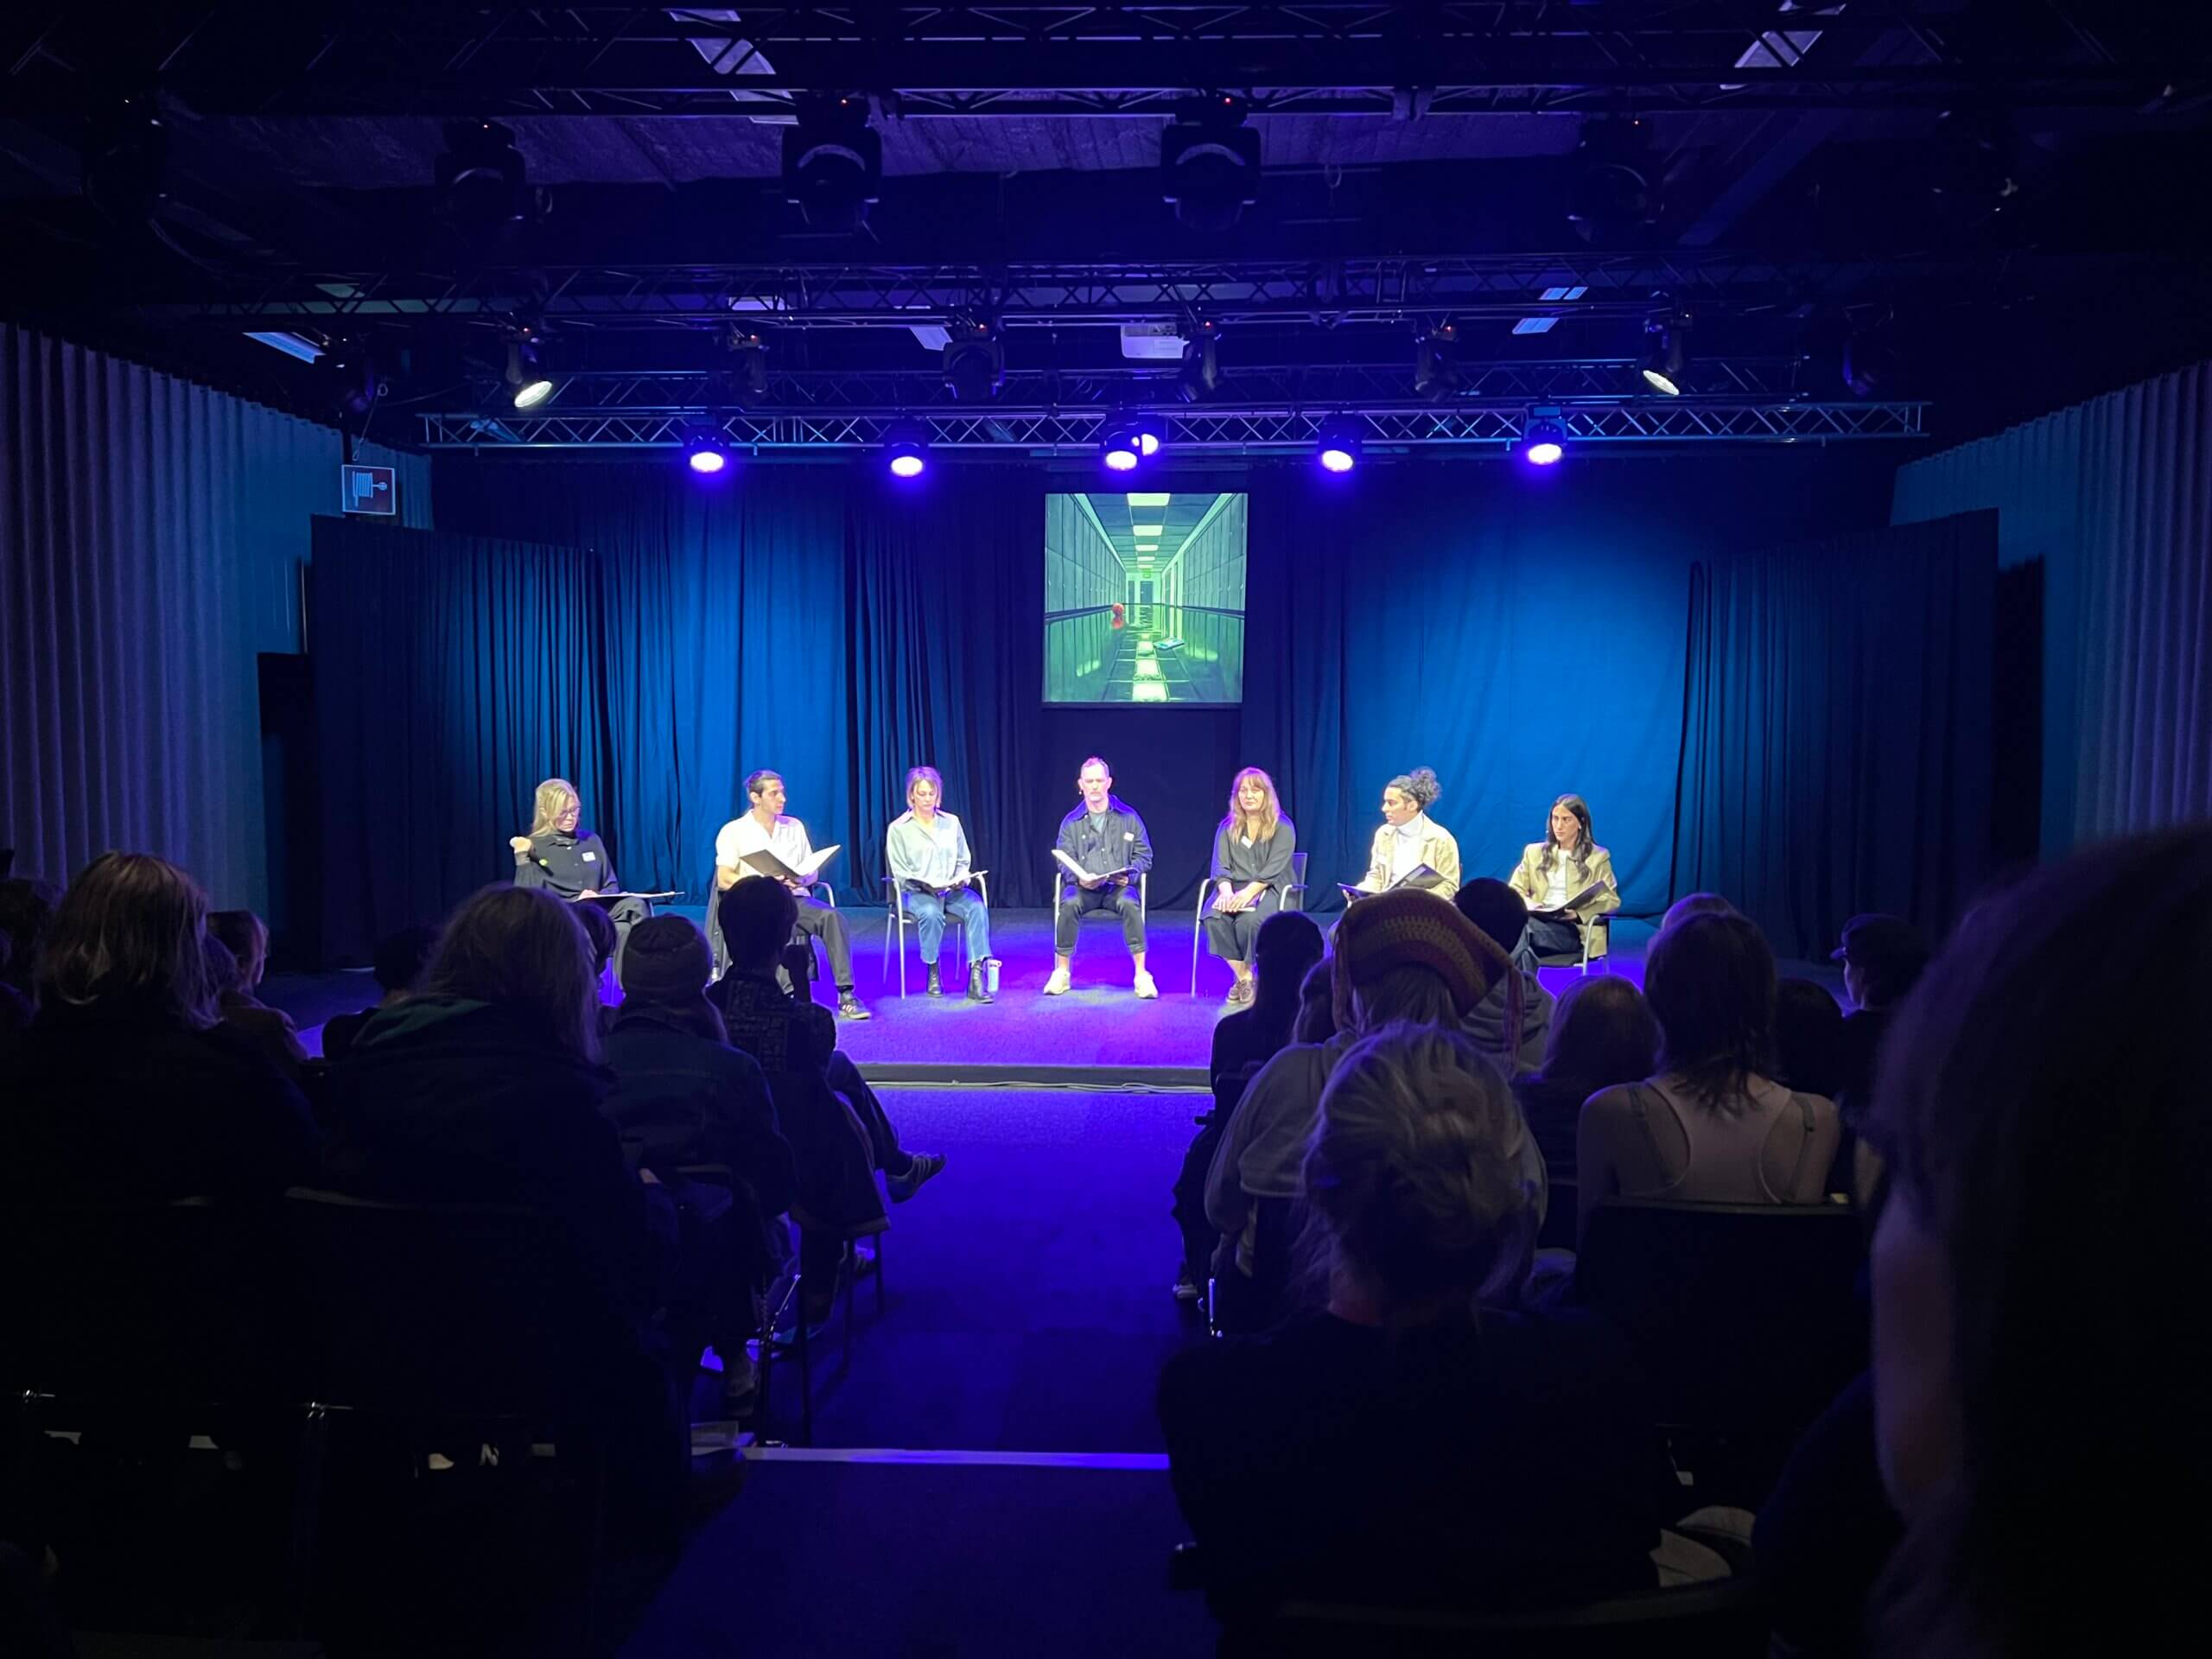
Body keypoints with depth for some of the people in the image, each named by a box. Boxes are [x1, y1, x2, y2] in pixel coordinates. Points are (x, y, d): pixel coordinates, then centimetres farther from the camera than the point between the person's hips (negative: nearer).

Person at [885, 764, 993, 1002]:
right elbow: (900, 873, 0)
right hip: (915, 893, -3)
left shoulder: (951, 823, 14)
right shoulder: (898, 829, 3)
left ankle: (977, 977, -36)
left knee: (977, 907, -29)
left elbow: (964, 861, 18)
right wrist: (926, 884, -16)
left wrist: (961, 879, -4)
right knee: (931, 913, -38)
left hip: (952, 891, 3)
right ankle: (933, 973, -18)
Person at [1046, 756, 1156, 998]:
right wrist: (1079, 878, -16)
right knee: (1069, 904, -33)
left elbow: (1144, 855, 10)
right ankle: (1061, 973, -18)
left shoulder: (1128, 817, 9)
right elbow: (1064, 862, 7)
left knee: (1130, 903, -35)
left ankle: (1142, 975, -28)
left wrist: (1129, 876, -10)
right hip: (1083, 886, 1)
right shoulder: (1071, 822, 11)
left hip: (1118, 887, -1)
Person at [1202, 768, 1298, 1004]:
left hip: (1269, 890, -3)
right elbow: (1220, 866, 3)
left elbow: (1273, 869, -10)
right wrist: (1226, 891, -19)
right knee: (1213, 918, -30)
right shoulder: (1227, 827, 14)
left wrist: (1248, 893, -25)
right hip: (1234, 888, 3)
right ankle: (1243, 977, -18)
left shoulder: (1282, 827, 2)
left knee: (1249, 921, -36)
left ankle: (1247, 976, -11)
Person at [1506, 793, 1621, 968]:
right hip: (1537, 921, 3)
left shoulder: (1598, 857, 14)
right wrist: (1528, 905, -8)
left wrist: (1579, 913, -12)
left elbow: (1611, 900, 7)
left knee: (1525, 929, -37)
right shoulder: (1534, 852, 22)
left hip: (1573, 930, -3)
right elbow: (1515, 890, 16)